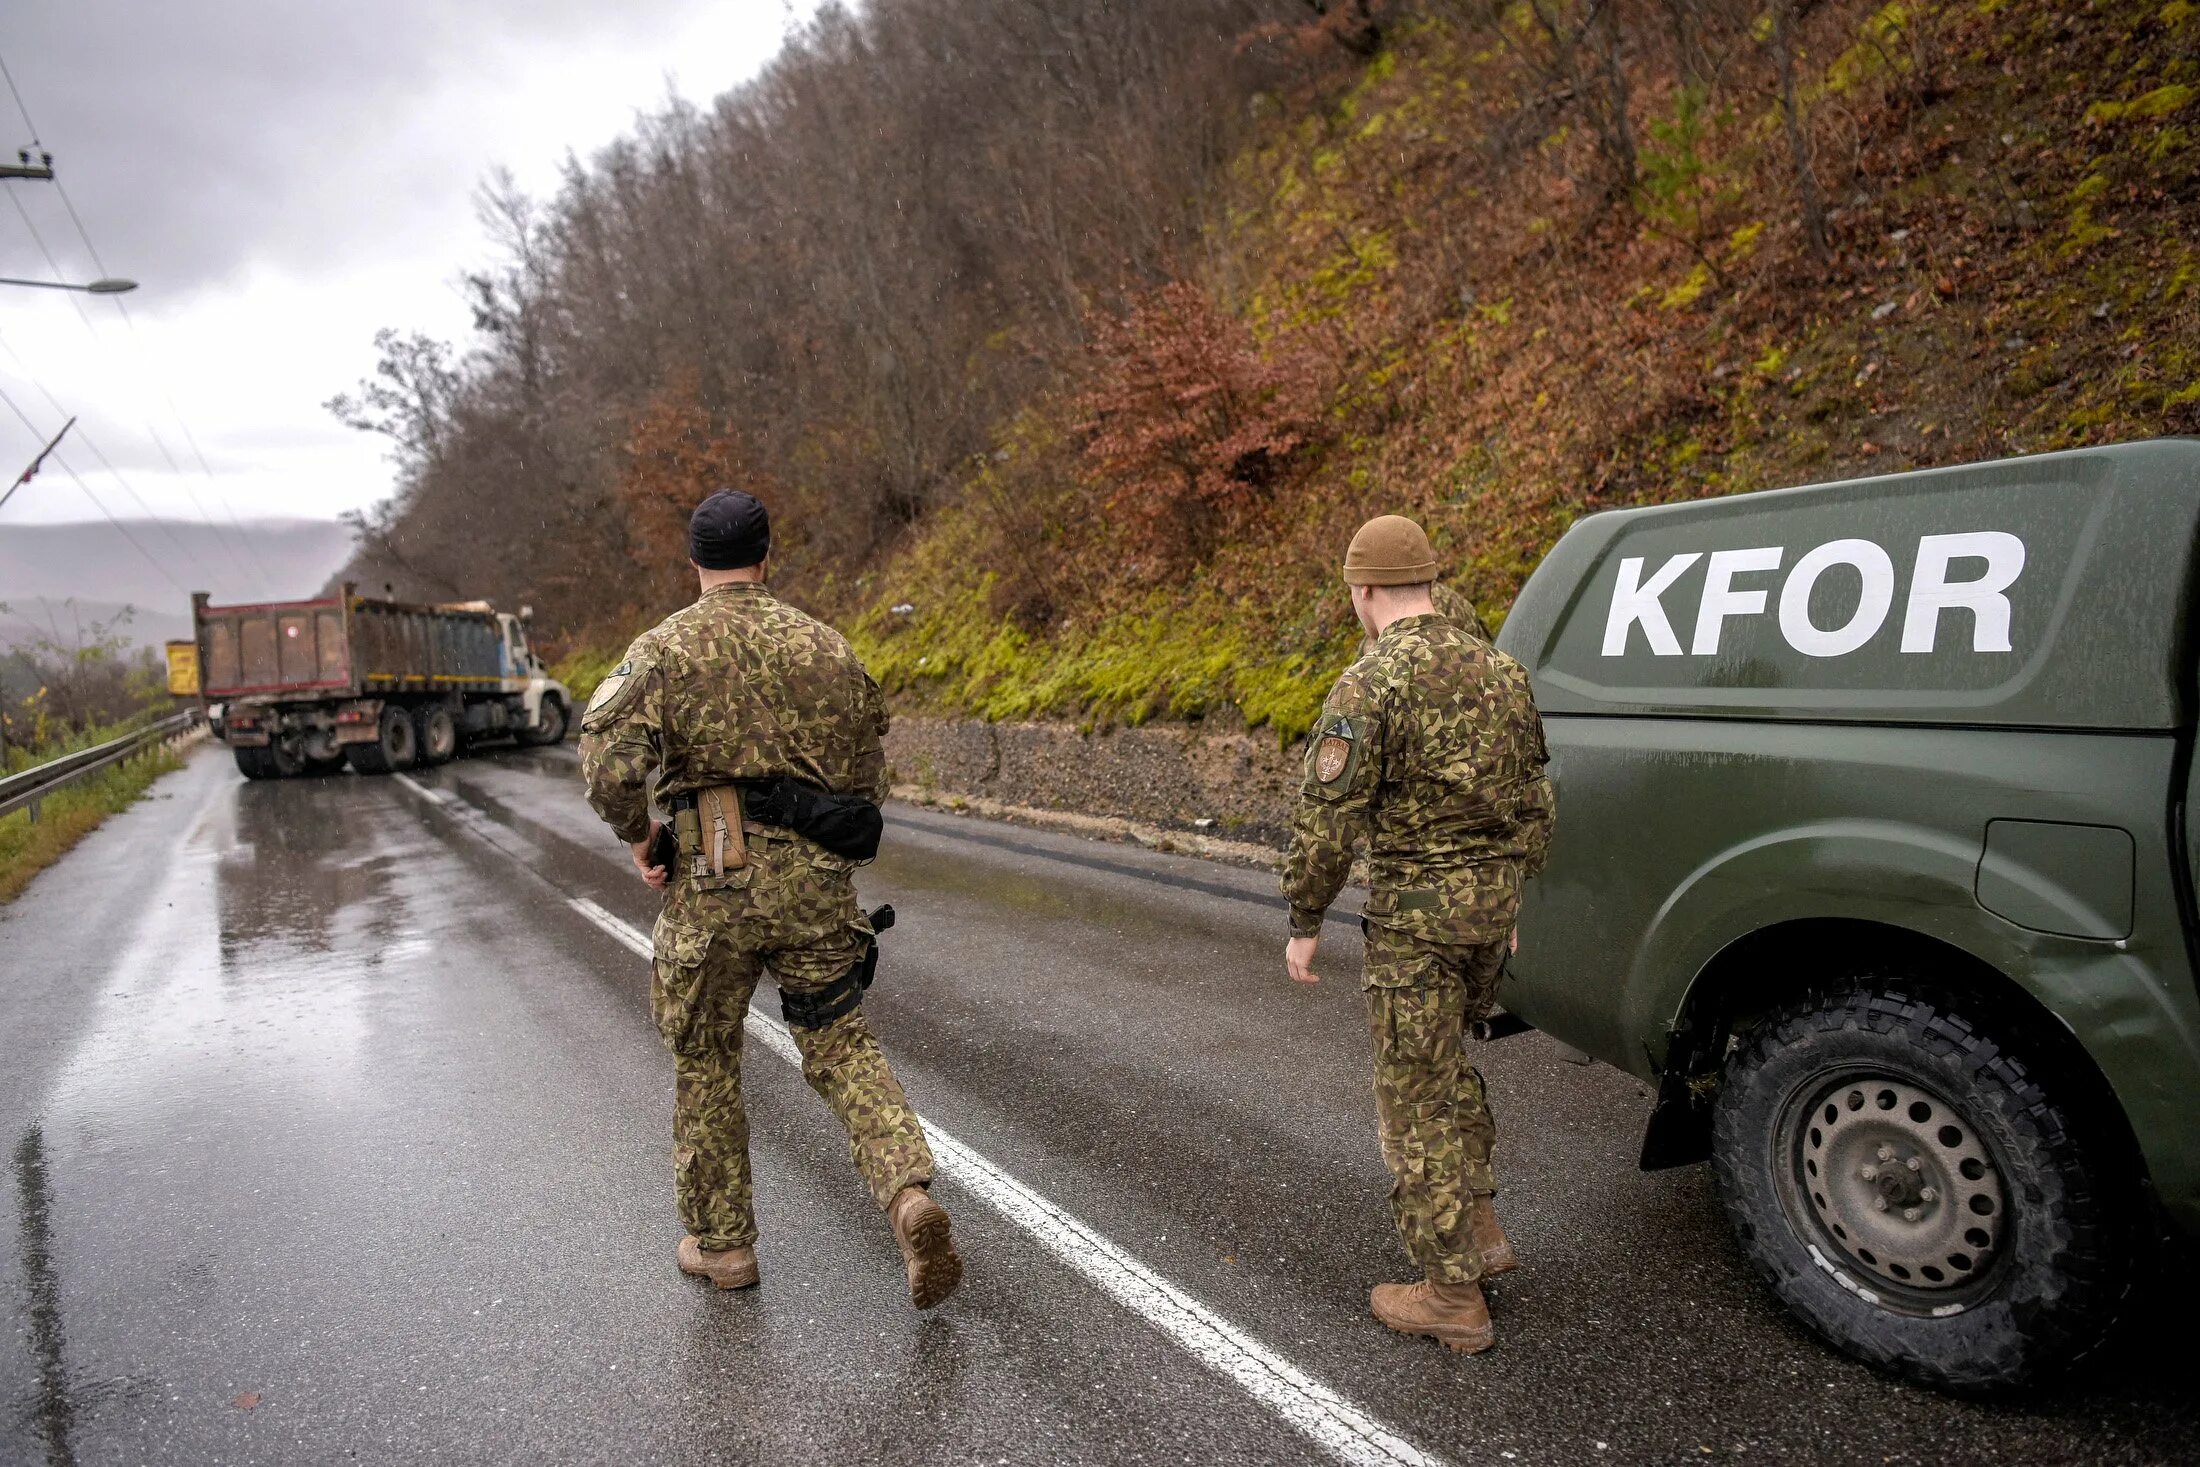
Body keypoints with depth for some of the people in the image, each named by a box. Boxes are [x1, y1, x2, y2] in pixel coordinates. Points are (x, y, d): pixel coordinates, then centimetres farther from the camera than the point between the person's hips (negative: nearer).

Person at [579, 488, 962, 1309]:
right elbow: (869, 768, 10)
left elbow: (611, 760, -15)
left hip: (711, 880, -2)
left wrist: (638, 837, 2)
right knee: (842, 1046, 12)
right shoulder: (825, 645, 8)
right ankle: (909, 1193, -8)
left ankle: (720, 1242, 26)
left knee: (705, 1064, 15)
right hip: (815, 879, 2)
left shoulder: (662, 649, -1)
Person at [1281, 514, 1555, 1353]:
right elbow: (1535, 801, 13)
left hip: (1416, 913, -7)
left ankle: (1452, 1298, 13)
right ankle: (1480, 1232, 33)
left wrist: (1305, 923, -6)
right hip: (1492, 899, 8)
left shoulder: (1371, 685, -15)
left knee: (1416, 1099, 4)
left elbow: (1328, 820, -17)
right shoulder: (1498, 669, 7)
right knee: (1444, 1063, 27)